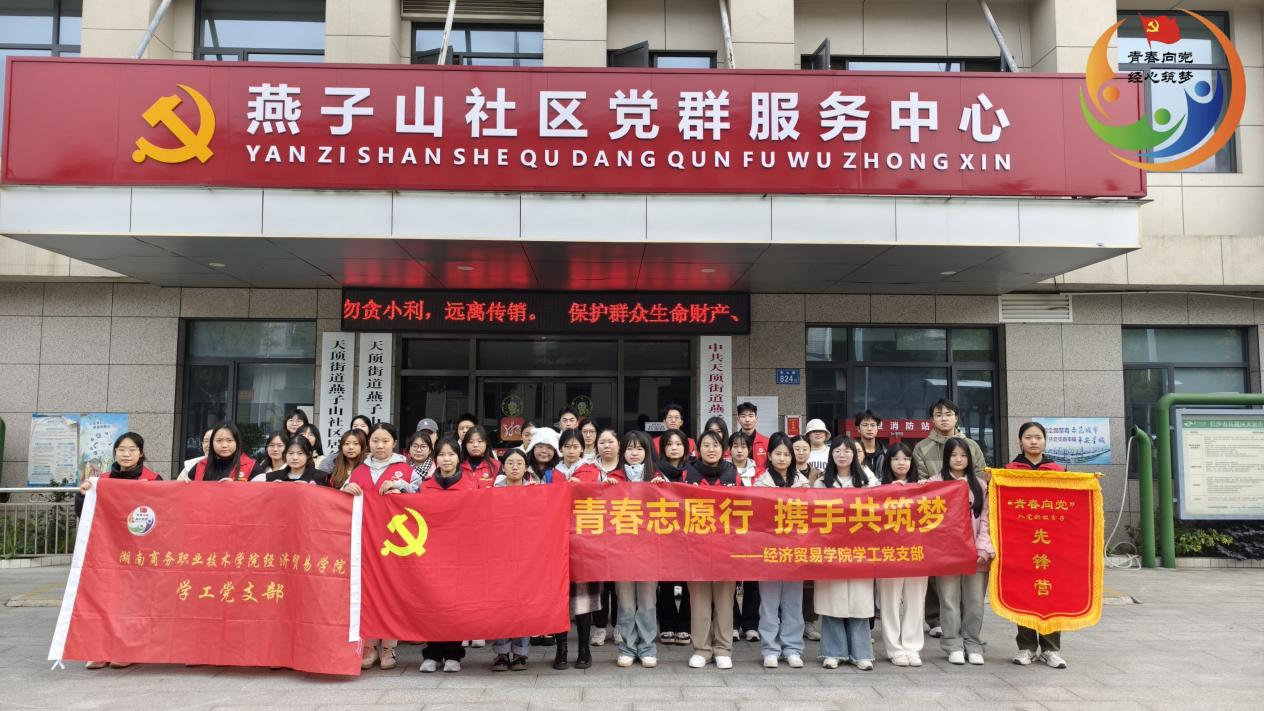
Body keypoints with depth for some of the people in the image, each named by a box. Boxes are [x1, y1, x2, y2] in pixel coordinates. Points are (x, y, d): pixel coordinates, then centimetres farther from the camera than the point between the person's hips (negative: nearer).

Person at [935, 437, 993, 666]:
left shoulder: (979, 485, 12)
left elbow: (985, 519, 7)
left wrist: (983, 548, -2)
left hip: (975, 553, 2)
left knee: (975, 601, 4)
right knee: (950, 601, 1)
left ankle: (973, 645, 15)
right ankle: (953, 646, 10)